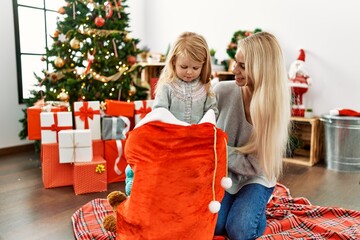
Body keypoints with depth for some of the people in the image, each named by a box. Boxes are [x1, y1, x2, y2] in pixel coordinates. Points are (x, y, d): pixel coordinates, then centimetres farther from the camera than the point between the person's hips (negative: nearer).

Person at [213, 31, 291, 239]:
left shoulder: (275, 107, -20)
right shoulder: (223, 90, -17)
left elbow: (253, 165, -20)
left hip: (256, 178, -1)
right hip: (223, 172, 2)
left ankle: (257, 209, 17)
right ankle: (236, 202, 17)